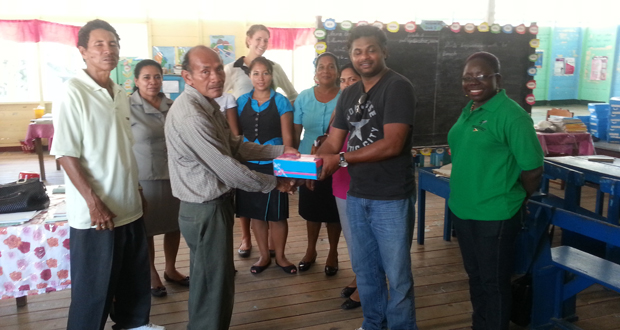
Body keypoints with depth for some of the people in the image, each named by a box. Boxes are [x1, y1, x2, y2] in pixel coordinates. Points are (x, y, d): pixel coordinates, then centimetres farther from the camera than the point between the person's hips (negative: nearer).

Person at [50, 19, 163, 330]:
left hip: (129, 205, 7)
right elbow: (65, 153, -16)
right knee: (94, 285, 6)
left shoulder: (121, 94, 9)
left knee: (135, 275, 20)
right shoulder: (73, 93, -13)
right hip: (95, 211, -7)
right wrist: (93, 201, -20)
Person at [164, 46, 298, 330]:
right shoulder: (191, 116, -26)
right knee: (212, 286, 4)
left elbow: (235, 146, 13)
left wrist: (280, 151, 5)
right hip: (205, 210, -10)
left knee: (217, 281, 23)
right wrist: (273, 183, -12)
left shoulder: (208, 105, 9)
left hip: (216, 203, 10)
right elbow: (226, 166, -24)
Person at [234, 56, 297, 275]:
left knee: (277, 214, 4)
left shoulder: (281, 102, -2)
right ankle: (264, 256, 26)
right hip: (248, 165, 3)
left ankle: (280, 256, 23)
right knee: (256, 213, 10)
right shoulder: (242, 101, 5)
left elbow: (287, 137, -3)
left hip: (274, 165, -2)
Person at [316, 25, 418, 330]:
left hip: (391, 198, -7)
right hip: (356, 195, 7)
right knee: (365, 268, 20)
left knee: (396, 274, 6)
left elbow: (392, 145, -22)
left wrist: (341, 159, -21)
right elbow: (332, 142, 7)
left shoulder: (398, 87, -12)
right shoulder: (348, 95, 10)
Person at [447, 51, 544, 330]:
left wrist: (511, 200, -1)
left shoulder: (511, 115, -16)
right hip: (461, 211, 8)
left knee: (494, 282, 9)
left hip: (494, 216, -8)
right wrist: (462, 200, 14)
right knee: (475, 276, 22)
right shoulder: (468, 110, 7)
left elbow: (533, 169, -15)